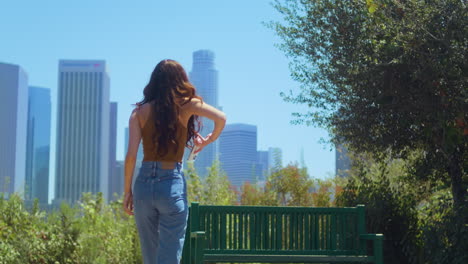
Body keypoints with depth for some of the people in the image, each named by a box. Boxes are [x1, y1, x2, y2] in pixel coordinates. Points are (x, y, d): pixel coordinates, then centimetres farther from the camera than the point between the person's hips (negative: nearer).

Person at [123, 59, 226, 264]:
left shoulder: (140, 111, 5)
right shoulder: (186, 105, 1)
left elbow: (131, 155, -2)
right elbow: (221, 118, -13)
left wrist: (127, 191, 5)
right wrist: (210, 140, 7)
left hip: (144, 183, 3)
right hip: (172, 185, -2)